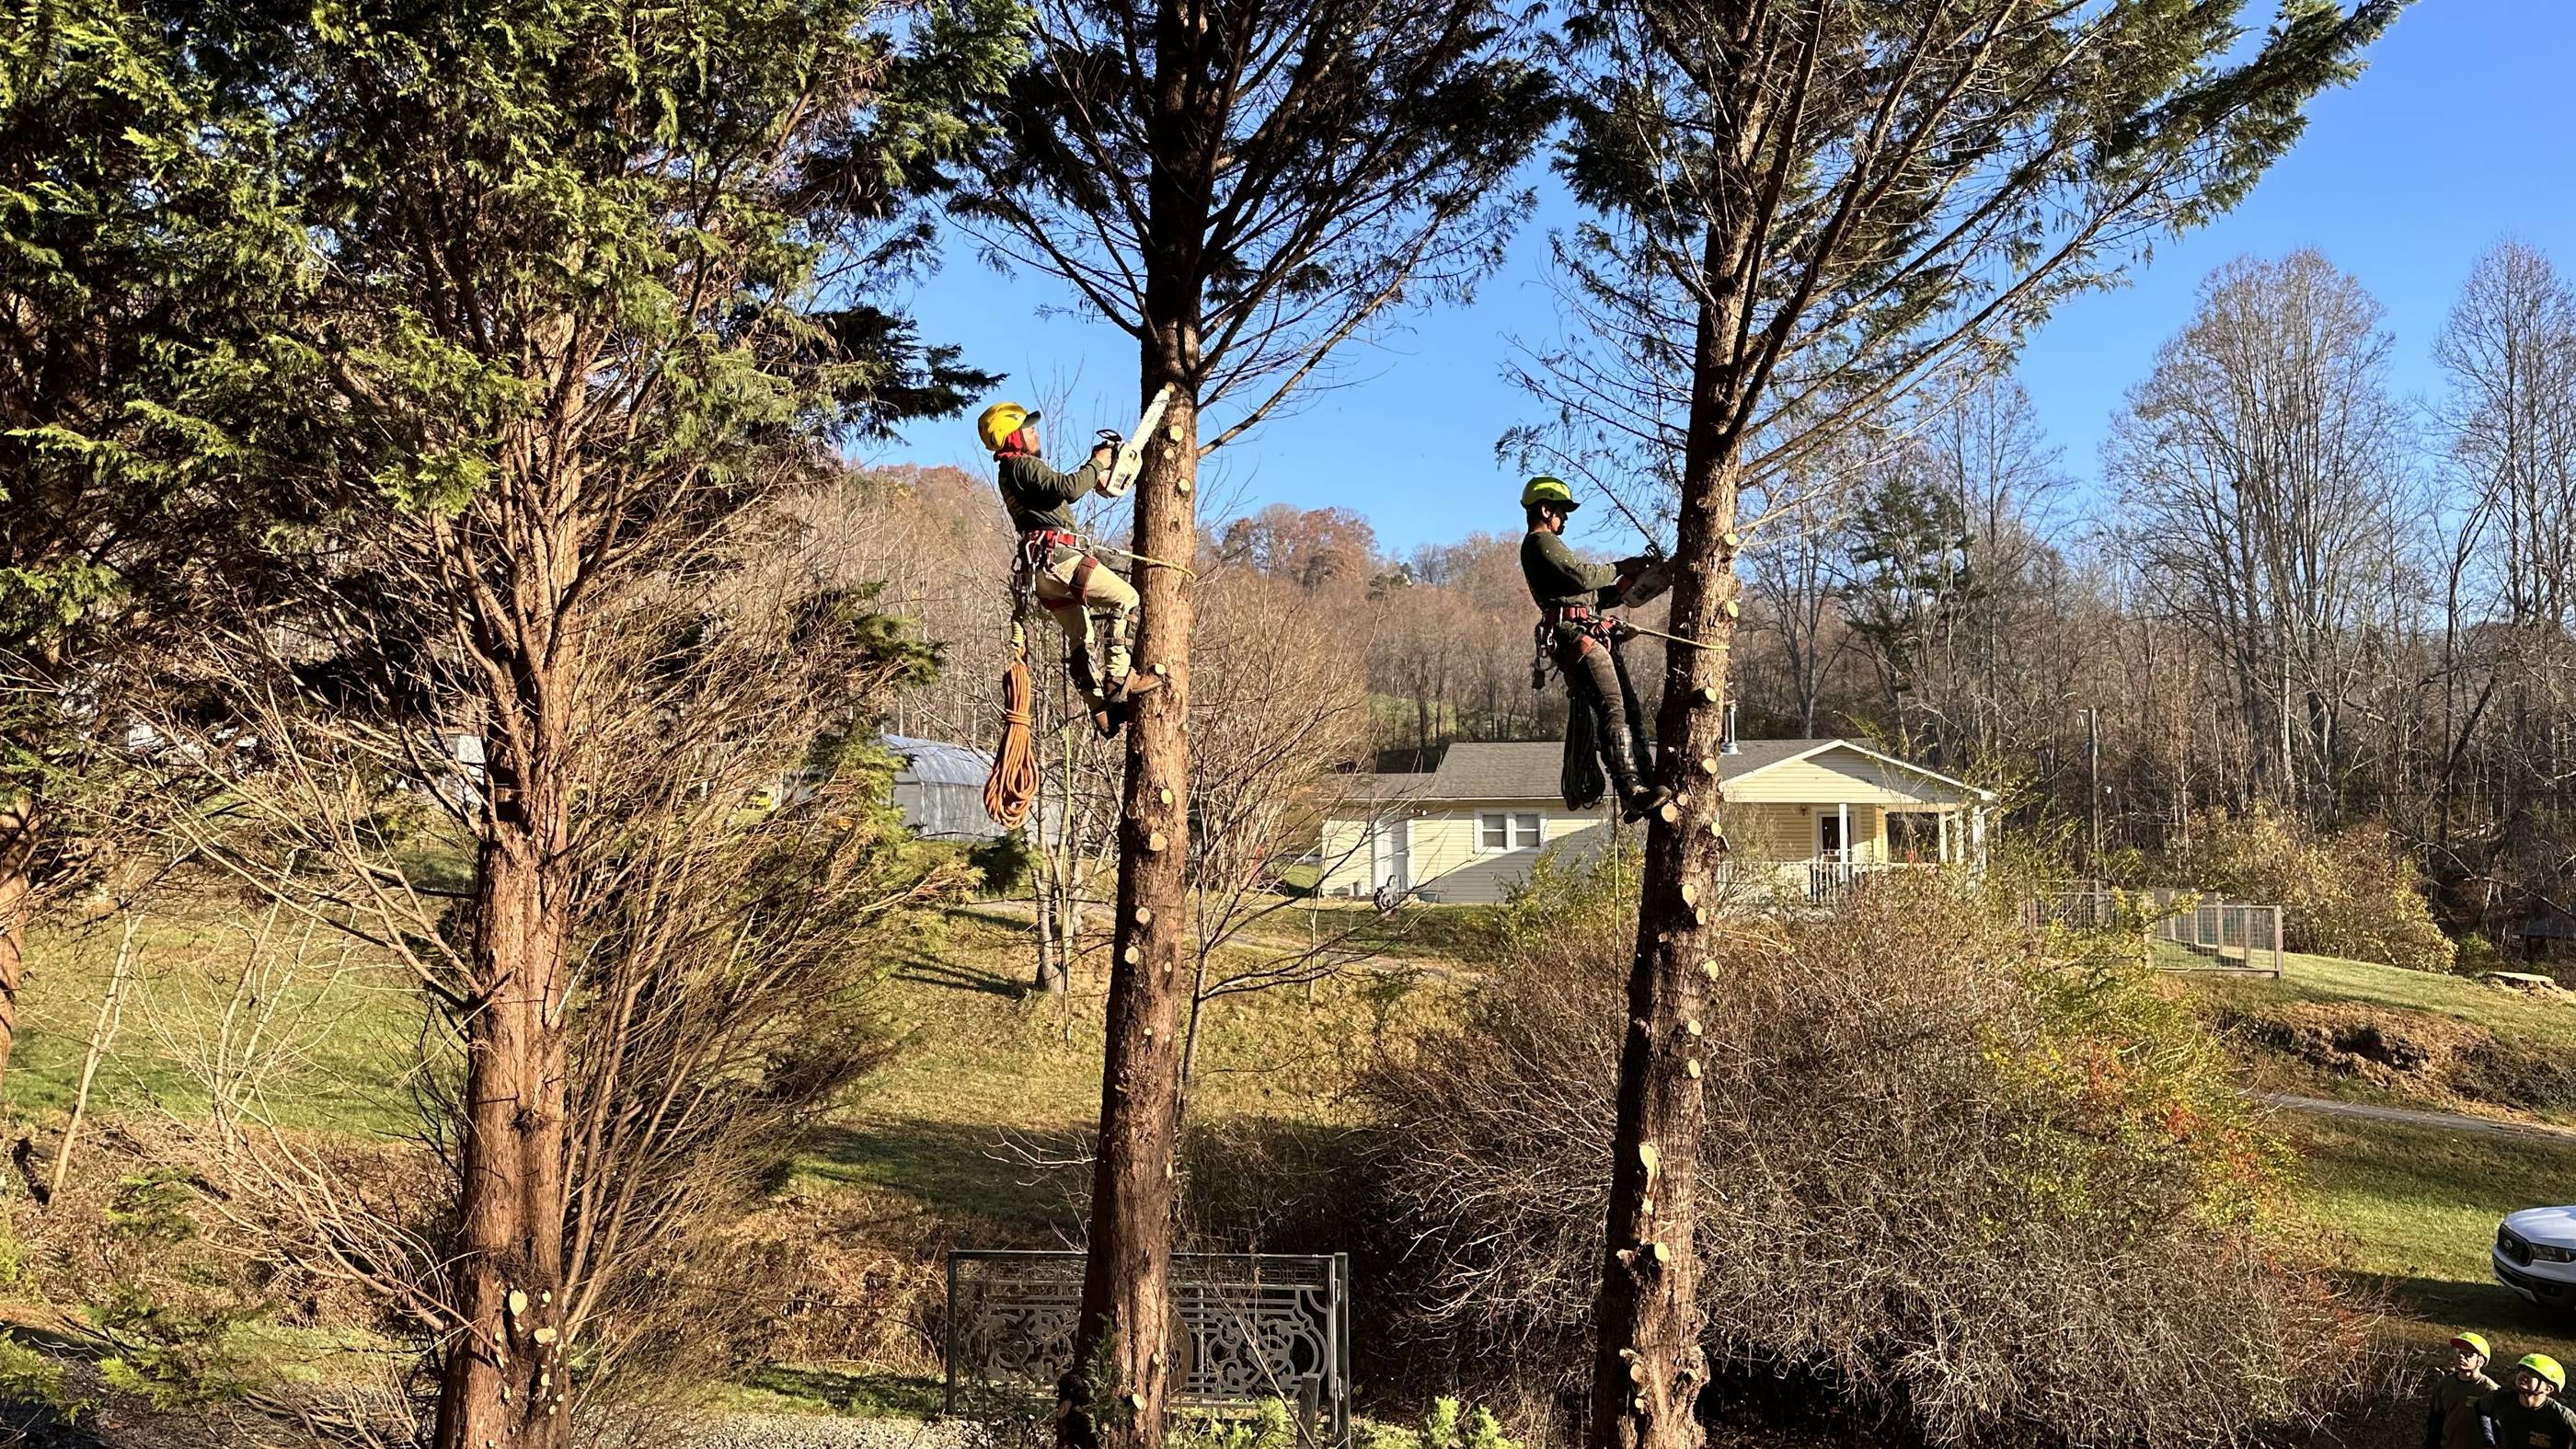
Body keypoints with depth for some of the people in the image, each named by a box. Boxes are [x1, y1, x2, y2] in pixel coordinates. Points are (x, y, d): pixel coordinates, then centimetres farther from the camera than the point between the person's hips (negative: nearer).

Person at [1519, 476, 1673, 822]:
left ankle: (1643, 784, -2)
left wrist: (1622, 590, 18)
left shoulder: (1550, 545, 34)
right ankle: (1631, 789, -31)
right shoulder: (1539, 542, 1)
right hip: (1575, 633, -11)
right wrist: (1619, 568, 1)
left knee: (1630, 711, 2)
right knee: (1613, 709, -22)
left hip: (1596, 634, 11)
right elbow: (1580, 575, -13)